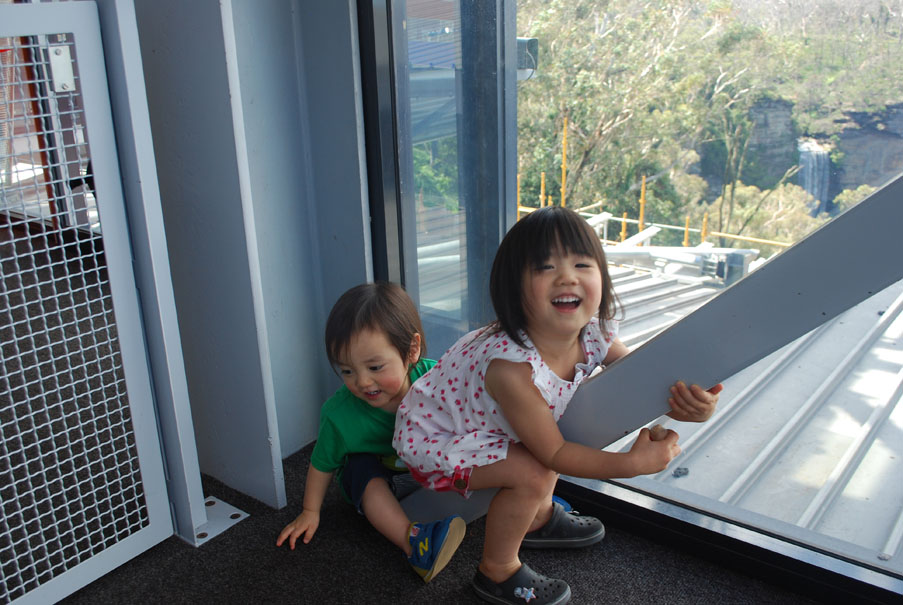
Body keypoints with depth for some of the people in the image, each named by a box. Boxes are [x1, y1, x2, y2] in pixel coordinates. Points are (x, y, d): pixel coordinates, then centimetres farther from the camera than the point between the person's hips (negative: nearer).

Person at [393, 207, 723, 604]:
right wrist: (633, 462, -31)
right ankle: (497, 572, 3)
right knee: (532, 473, -23)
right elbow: (552, 454, -27)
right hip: (430, 436, -8)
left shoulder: (593, 336, -17)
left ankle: (539, 517, 30)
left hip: (477, 424, 8)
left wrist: (687, 403, -28)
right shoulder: (511, 366, -38)